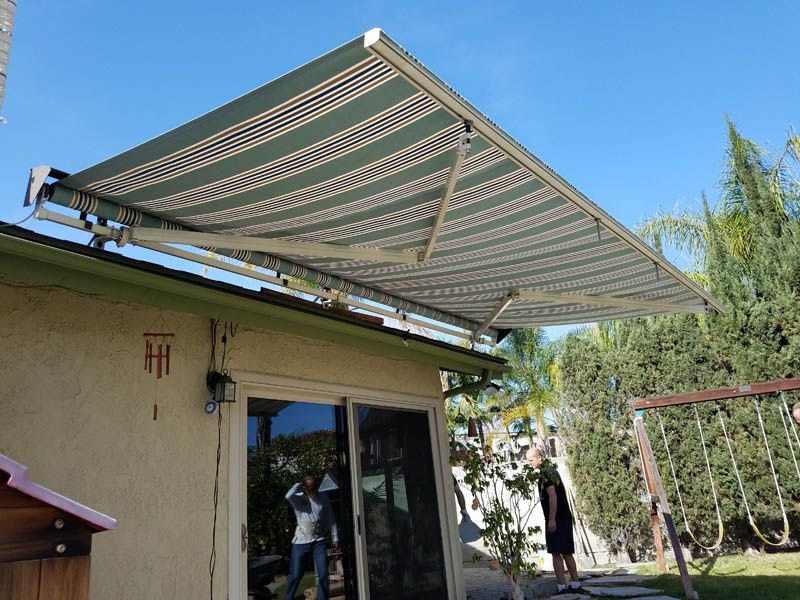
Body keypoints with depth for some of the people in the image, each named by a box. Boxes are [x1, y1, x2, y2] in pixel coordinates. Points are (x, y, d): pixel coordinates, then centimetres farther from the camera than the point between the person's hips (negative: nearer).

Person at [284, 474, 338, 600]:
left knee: (323, 574, -2)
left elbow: (330, 519, 5)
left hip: (319, 541, 2)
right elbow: (288, 496, -33)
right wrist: (298, 485, -16)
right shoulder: (298, 499, -9)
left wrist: (335, 538, 5)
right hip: (301, 542, -2)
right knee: (295, 575, 6)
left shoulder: (323, 497, -1)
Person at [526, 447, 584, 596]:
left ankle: (562, 587, -5)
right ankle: (575, 585, 17)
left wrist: (552, 519, -21)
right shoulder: (552, 469, 17)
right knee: (566, 553, 13)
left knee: (556, 553, -6)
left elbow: (552, 496, -20)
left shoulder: (545, 473, -13)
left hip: (556, 519, -10)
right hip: (565, 517, 10)